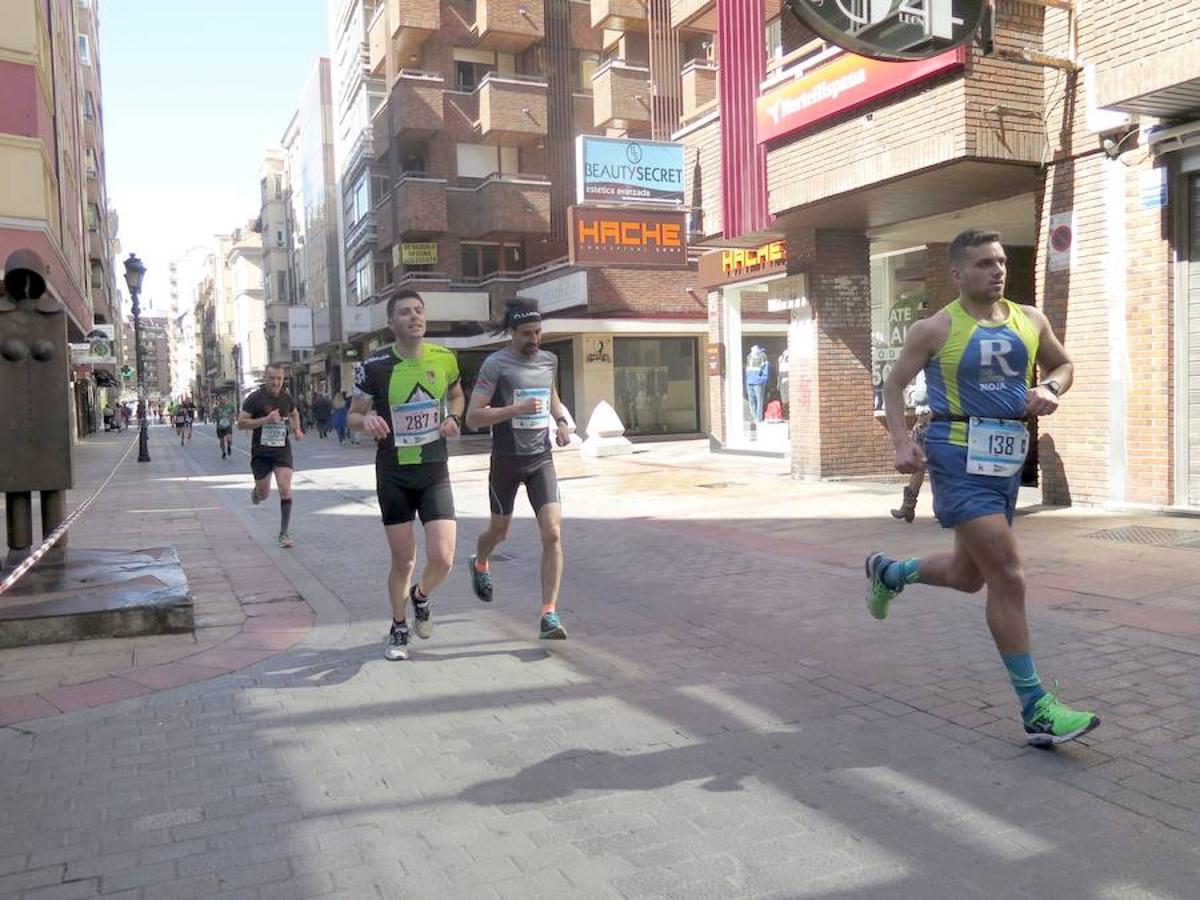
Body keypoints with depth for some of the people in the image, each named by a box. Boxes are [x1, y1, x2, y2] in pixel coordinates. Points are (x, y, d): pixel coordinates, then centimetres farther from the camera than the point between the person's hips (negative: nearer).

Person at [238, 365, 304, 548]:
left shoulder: (286, 397, 3)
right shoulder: (255, 398, -9)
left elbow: (294, 414, 25)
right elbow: (241, 423, -13)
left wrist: (297, 429, 7)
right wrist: (266, 419, -23)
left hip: (282, 450, 2)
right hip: (261, 451, -2)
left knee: (285, 489, -13)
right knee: (263, 494, 7)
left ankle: (284, 533, -3)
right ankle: (256, 493, 48)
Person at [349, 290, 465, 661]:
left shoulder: (444, 359, -2)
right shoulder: (374, 366, -10)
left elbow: (457, 395, 19)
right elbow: (353, 415, 1)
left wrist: (453, 418, -2)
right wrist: (367, 421, -22)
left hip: (434, 471, 2)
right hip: (393, 474, -1)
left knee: (442, 559, -8)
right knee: (403, 561, 5)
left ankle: (420, 597, 29)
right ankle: (399, 628, 31)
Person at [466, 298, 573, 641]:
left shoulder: (549, 360, 6)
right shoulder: (496, 364, -11)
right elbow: (473, 416, -17)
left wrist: (563, 422, 9)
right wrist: (518, 408, -26)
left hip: (542, 459, 3)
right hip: (507, 460, -3)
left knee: (552, 533, -13)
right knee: (500, 530, 17)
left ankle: (549, 614, -8)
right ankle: (479, 565, 53)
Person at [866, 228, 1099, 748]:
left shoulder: (1030, 321, 9)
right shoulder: (936, 329, -5)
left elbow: (1063, 364, 23)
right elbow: (894, 384, 2)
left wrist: (1050, 390, 0)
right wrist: (902, 442, -13)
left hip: (1007, 460, 7)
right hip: (960, 459, -7)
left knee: (968, 576, 17)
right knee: (1008, 577, -12)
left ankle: (888, 572, 46)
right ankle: (1036, 710, -4)